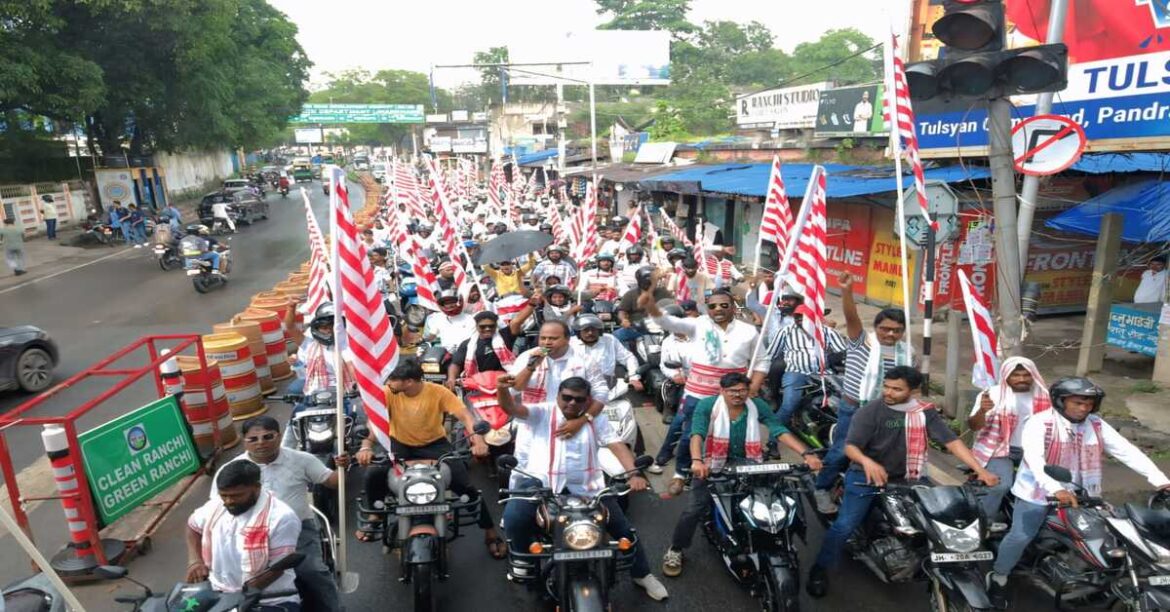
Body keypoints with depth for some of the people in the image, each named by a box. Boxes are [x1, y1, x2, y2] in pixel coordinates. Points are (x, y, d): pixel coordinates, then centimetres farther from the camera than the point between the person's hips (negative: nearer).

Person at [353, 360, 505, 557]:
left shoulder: (438, 392, -20)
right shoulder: (387, 393, -16)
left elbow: (465, 416, -25)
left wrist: (478, 440, -43)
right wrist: (366, 446, -42)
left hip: (435, 444, -2)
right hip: (400, 445, 2)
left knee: (466, 485, -16)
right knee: (373, 475, -23)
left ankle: (490, 533, 3)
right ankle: (375, 516, 9)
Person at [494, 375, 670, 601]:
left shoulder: (597, 419, 6)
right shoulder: (542, 412, 0)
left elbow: (618, 445, -4)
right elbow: (510, 407, -14)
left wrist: (633, 474, -22)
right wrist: (502, 388, -38)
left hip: (586, 487, 2)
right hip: (541, 481, -2)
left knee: (623, 527, 4)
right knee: (513, 517, -25)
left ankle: (642, 574, 29)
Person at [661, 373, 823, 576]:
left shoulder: (758, 406, -4)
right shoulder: (708, 405, -12)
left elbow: (780, 431, -13)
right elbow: (697, 433, -25)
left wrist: (806, 454, -27)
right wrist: (696, 460, -44)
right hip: (713, 465, -2)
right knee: (695, 508, -14)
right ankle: (675, 550, 9)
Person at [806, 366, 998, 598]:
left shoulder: (925, 412, -2)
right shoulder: (869, 411, -13)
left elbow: (952, 441, -6)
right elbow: (850, 446, -19)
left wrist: (980, 470, -17)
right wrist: (867, 461, -41)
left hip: (908, 478, 4)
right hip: (867, 476, -4)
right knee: (845, 525, -15)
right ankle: (820, 569, 1)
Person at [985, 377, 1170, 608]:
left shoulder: (1097, 426, 2)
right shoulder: (1040, 423, -16)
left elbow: (1128, 451, -3)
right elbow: (1034, 458, -29)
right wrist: (1056, 490, -42)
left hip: (1080, 493, 6)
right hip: (1038, 492, -5)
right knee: (1020, 536, -12)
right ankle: (998, 578, 7)